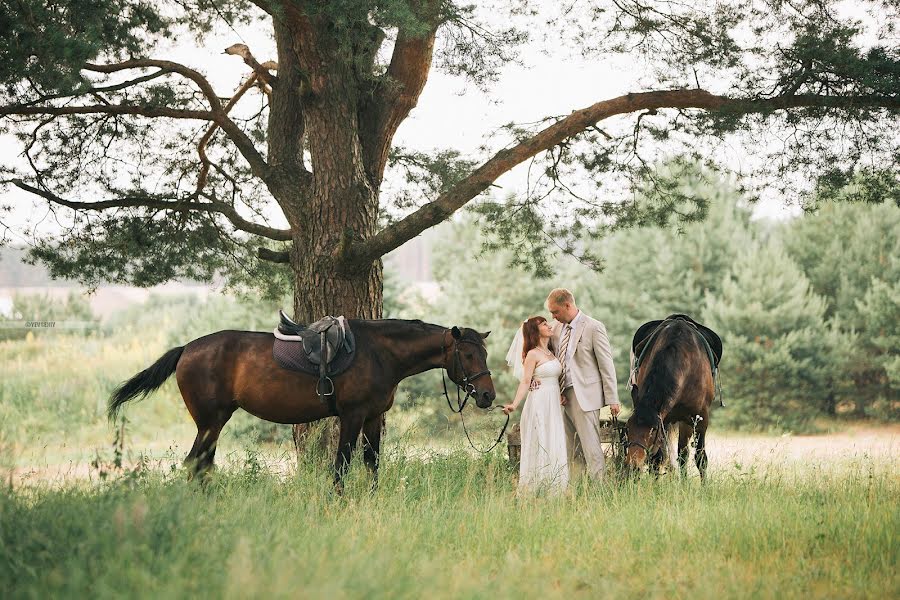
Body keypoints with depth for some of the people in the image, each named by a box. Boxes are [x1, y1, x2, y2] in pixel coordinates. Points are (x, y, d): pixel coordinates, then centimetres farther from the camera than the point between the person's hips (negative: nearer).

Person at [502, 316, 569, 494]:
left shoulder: (551, 353, 14)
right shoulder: (533, 354, -8)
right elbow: (525, 381, -13)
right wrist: (515, 404, -23)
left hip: (553, 405, 7)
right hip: (539, 404, -7)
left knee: (555, 445, 5)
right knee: (539, 446, -5)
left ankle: (554, 489, 10)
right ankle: (533, 490, 1)